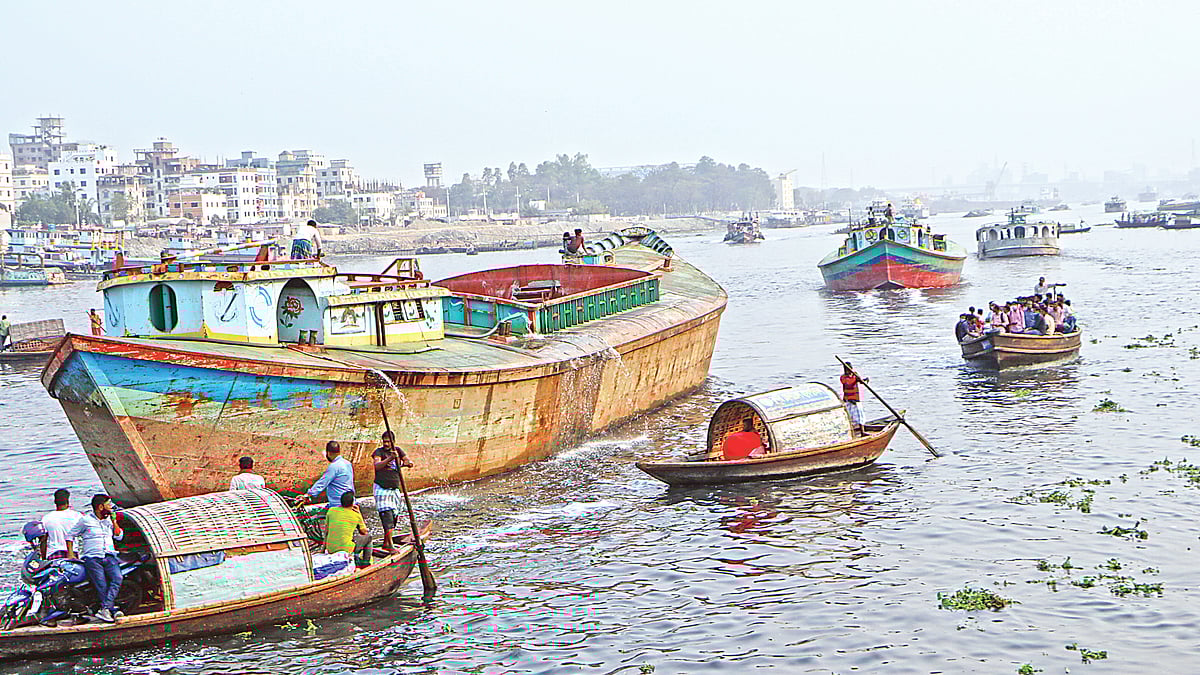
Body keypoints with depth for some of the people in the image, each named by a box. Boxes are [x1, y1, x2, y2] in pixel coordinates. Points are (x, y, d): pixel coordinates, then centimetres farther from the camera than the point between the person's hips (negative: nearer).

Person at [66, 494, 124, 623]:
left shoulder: (109, 519, 19)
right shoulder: (86, 520, 4)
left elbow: (119, 536, 17)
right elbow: (70, 534, 11)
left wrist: (114, 521, 7)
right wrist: (70, 553, 4)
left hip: (109, 556, 3)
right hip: (92, 558, -3)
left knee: (117, 578, -23)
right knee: (102, 586, -16)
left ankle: (105, 609, -31)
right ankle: (113, 610, -13)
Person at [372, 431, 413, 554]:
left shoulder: (398, 451, 10)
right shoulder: (379, 451, -5)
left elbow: (409, 462, 1)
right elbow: (377, 465, -22)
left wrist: (406, 463, -23)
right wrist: (390, 458, -36)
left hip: (395, 489, 5)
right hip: (381, 489, -5)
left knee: (393, 516, 8)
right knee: (386, 516, -13)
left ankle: (385, 543, 20)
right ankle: (390, 545, -15)